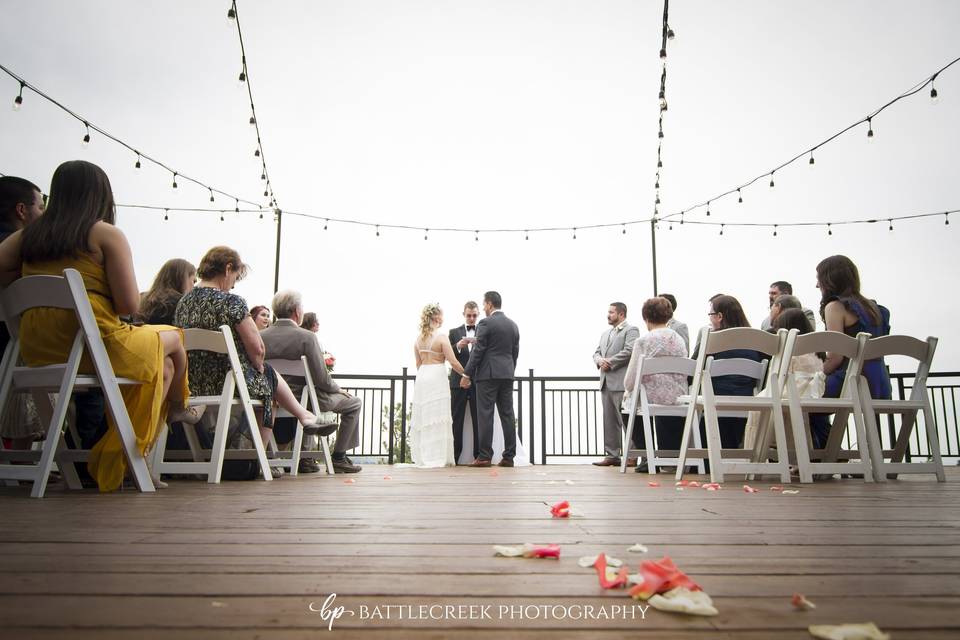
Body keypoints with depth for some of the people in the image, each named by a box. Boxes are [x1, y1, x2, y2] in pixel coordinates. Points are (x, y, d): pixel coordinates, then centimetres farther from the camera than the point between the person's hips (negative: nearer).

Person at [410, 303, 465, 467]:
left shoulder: (419, 337, 8)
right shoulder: (441, 337, -11)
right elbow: (453, 362, -12)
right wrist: (466, 375, 1)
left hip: (422, 378, 7)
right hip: (437, 377, -6)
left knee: (423, 417, 11)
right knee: (438, 419, -2)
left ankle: (423, 456, 16)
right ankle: (438, 457, 0)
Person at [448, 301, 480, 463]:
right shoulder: (454, 332, 10)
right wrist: (458, 346, -16)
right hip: (459, 381, 1)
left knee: (478, 419, 2)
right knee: (456, 419, 3)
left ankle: (479, 454, 7)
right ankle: (454, 455, 8)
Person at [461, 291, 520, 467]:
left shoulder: (485, 323, -7)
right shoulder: (513, 325, 13)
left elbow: (477, 351, -10)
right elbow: (515, 352, 15)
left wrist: (467, 374, -4)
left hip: (488, 374, -6)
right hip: (507, 374, 6)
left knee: (485, 415, -4)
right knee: (507, 414, 6)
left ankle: (484, 456, -4)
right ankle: (509, 456, 7)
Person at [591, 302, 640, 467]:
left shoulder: (631, 330, -2)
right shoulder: (605, 333, 23)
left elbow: (629, 351, -15)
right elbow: (597, 353, 20)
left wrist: (609, 363, -11)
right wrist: (599, 360, -3)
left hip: (622, 383, -8)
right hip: (606, 382, 8)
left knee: (626, 420, -5)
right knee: (609, 421, 9)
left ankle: (631, 456, 1)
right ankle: (612, 455, 14)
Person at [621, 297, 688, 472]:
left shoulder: (643, 341, -7)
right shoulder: (680, 340, 8)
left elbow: (632, 375, -7)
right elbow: (684, 372, 13)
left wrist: (628, 390, 14)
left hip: (653, 398, -4)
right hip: (679, 399, 4)